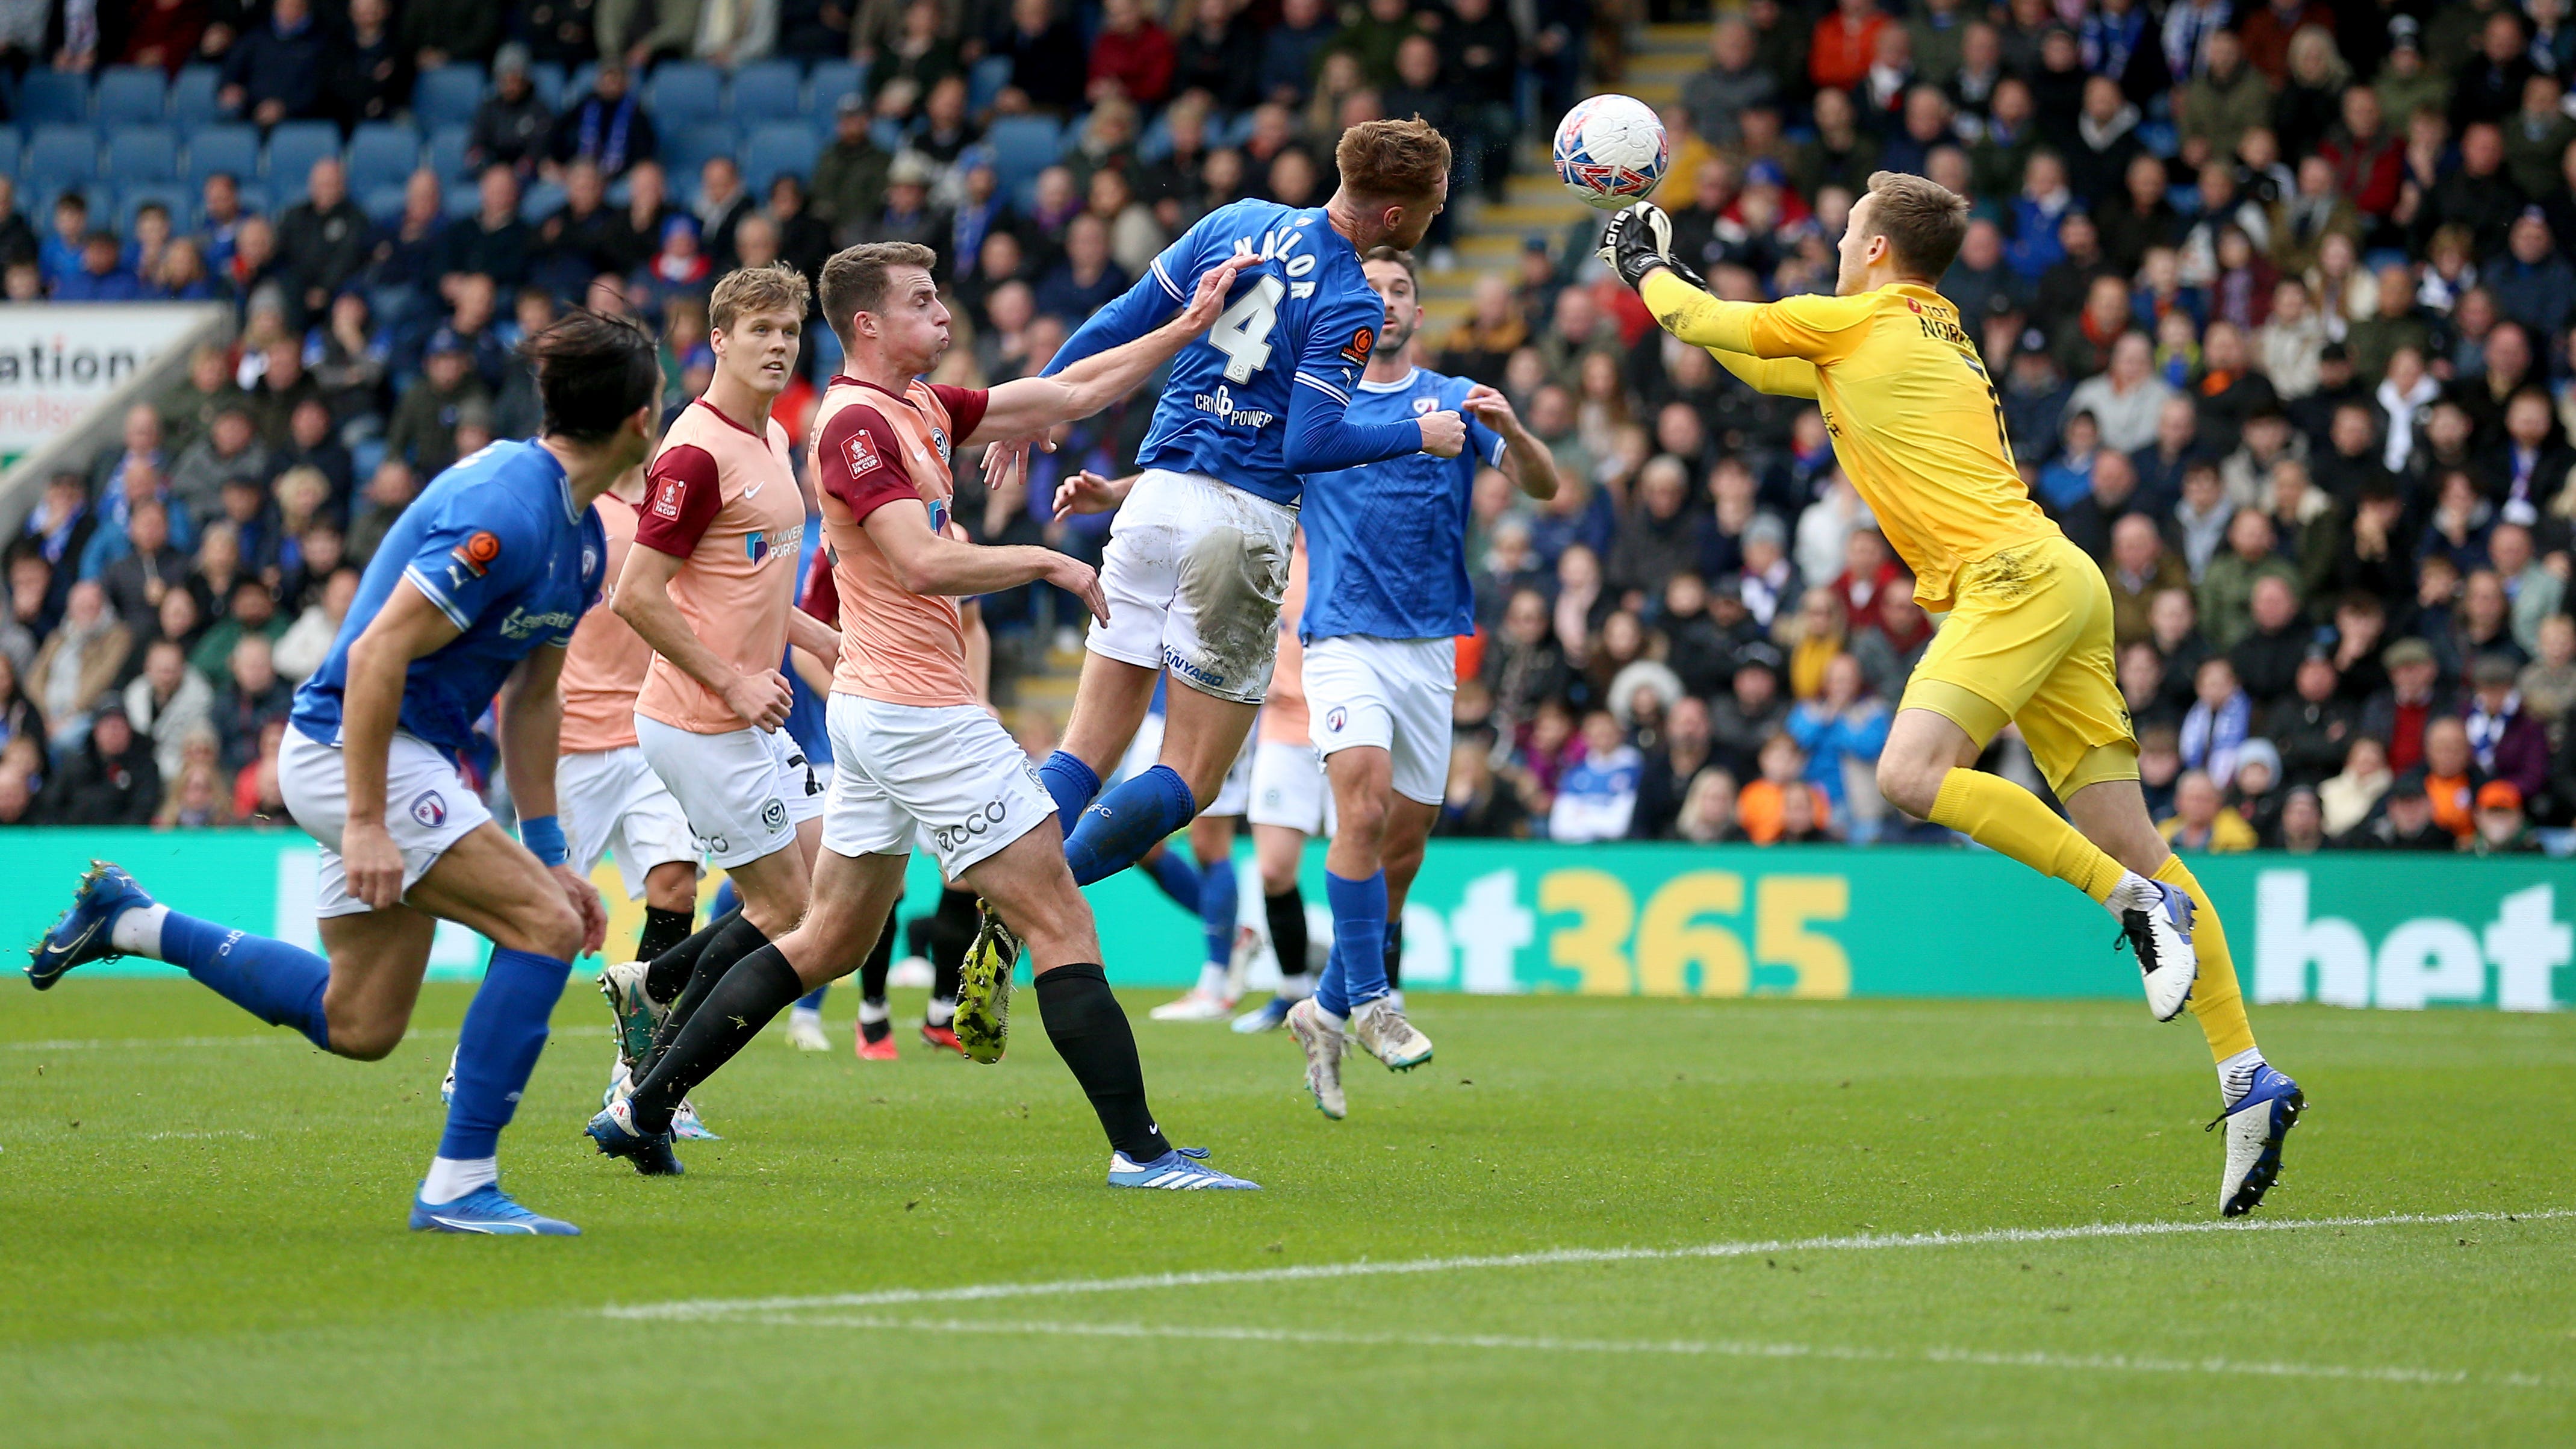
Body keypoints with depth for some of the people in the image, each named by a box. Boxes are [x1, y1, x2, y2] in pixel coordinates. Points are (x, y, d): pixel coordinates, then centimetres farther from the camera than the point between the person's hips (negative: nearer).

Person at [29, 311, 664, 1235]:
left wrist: (547, 852, 17)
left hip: (404, 756, 10)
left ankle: (131, 921, 27)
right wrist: (366, 823, -26)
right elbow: (376, 654, -25)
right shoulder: (506, 515, -23)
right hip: (353, 751, -10)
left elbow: (531, 697, 19)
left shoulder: (582, 536, 9)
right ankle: (459, 1186, -15)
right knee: (546, 928, -18)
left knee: (358, 1027, 13)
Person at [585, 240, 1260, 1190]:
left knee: (830, 941, 13)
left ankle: (644, 1109, 13)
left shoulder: (919, 407, 14)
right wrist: (1050, 564, -15)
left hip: (874, 711, 10)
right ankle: (1139, 1150, -7)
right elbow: (921, 564, -24)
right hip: (923, 715, -10)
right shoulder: (857, 421, -14)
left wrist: (1188, 327, 17)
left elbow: (1069, 394, 20)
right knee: (1060, 922, -7)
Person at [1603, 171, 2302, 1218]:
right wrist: (1661, 274, 44)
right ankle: (2248, 1078, -8)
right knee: (2130, 843, 0)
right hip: (2053, 586, 9)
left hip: (2015, 578, -9)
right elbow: (1759, 365, 42)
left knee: (1912, 775, -23)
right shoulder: (1934, 341, 28)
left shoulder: (1866, 322, 2)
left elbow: (1706, 321, 12)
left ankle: (2136, 899, -25)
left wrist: (1644, 268, 31)